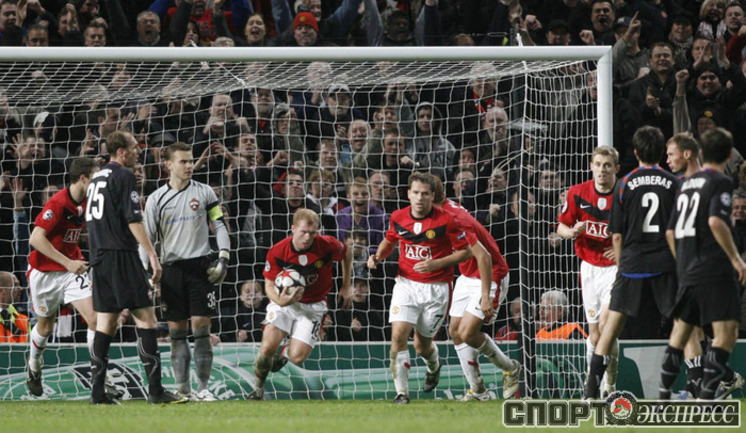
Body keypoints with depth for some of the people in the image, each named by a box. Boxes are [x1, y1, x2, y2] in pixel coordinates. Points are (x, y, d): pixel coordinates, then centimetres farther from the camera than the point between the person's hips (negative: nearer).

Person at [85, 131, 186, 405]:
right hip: (121, 255, -9)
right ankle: (155, 390, -14)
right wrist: (152, 254, -13)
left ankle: (97, 392, 4)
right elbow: (133, 220, -14)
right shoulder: (123, 176, -7)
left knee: (106, 323, 9)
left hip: (99, 259, 9)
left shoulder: (97, 177, 18)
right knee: (146, 318, -8)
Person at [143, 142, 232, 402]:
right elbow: (147, 239, 7)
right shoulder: (157, 199, 5)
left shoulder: (204, 193, 5)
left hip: (199, 266, -1)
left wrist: (223, 259, -3)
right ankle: (183, 390, 5)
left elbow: (220, 226, 8)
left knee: (201, 327, -6)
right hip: (171, 268, 1)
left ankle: (203, 388, -3)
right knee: (176, 331, 1)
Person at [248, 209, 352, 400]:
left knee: (297, 357, -15)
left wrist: (347, 287, 9)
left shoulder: (327, 245, -18)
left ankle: (286, 353, 26)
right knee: (268, 347, -21)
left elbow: (347, 253, 6)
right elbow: (269, 284, -8)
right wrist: (280, 301, -30)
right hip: (285, 301, 0)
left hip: (313, 306, 0)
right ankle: (258, 387, 10)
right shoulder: (277, 252, -17)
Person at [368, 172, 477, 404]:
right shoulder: (398, 218, -1)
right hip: (406, 284, 2)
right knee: (398, 335, -17)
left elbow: (466, 251, -5)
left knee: (422, 346, 6)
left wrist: (436, 264, -17)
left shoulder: (445, 221, -12)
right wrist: (378, 256, -1)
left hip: (436, 287, -2)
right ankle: (402, 392, -9)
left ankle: (434, 365, 44)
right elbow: (389, 240, 20)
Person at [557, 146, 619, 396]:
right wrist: (572, 232, -13)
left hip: (615, 267, -4)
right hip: (589, 268, 4)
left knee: (606, 325, -17)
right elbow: (561, 226, 9)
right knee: (594, 332, 7)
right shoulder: (578, 194, -1)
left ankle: (610, 385, -8)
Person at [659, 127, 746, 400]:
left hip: (687, 273, 8)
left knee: (680, 332, 16)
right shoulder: (721, 182, -5)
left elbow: (670, 232, 19)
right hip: (714, 270, -8)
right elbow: (716, 221, -21)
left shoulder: (687, 185, 17)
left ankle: (663, 398, 19)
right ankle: (706, 398, -21)